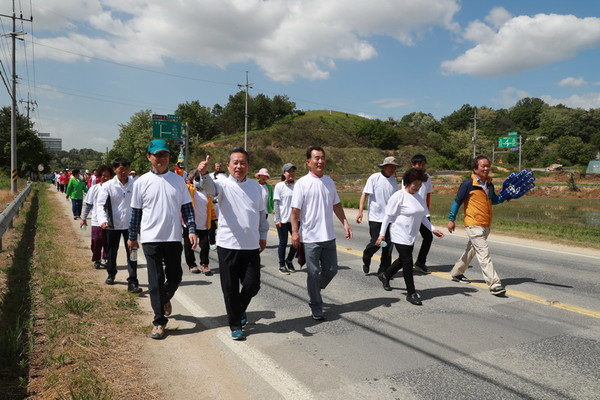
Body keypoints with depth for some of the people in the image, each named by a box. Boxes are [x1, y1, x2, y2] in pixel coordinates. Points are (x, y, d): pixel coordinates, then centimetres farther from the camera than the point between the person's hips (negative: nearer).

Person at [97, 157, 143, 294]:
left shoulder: (135, 184, -3)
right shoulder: (108, 186, -6)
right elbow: (101, 204, -10)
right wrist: (103, 219, -26)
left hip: (130, 224, -1)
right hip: (113, 225, 1)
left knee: (132, 253, -4)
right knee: (112, 252, 19)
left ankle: (132, 282, 0)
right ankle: (111, 274, 42)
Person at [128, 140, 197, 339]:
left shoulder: (178, 180, 4)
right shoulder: (141, 182, 0)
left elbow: (187, 207, 5)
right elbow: (136, 212, 6)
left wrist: (192, 230, -5)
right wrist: (132, 237, 10)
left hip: (174, 237, 2)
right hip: (151, 238, -2)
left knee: (175, 277, 10)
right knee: (155, 280, 0)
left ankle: (165, 299, 42)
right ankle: (159, 321, 12)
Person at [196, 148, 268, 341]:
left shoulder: (256, 186, 9)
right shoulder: (223, 184, -4)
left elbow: (262, 212, 18)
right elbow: (210, 187, -27)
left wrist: (263, 235, 17)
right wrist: (204, 174, -48)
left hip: (251, 245, 3)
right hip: (228, 245, -3)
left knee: (252, 285, 6)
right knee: (230, 289, 5)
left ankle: (240, 309, 37)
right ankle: (235, 325, 22)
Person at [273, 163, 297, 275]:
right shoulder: (279, 186, -5)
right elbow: (276, 203, -6)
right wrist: (277, 219, -11)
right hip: (283, 219, -4)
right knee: (283, 243, 5)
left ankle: (289, 260, 29)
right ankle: (282, 265, 20)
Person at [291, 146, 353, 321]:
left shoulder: (329, 181, 8)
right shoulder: (302, 183, -9)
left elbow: (336, 205, 15)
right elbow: (295, 210, -10)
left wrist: (345, 223, 9)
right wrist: (294, 232, -15)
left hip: (329, 236, 5)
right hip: (310, 237, -5)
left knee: (331, 270, 12)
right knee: (314, 273, 4)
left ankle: (314, 291, 37)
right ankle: (316, 308, 18)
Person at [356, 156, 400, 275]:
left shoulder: (394, 181, 10)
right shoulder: (374, 178, -6)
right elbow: (365, 194, -7)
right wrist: (360, 211, -13)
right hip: (375, 218, -5)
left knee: (388, 245, 4)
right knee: (375, 243, -4)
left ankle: (383, 271, 16)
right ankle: (366, 260, 26)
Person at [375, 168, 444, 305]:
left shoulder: (418, 197, 9)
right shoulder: (399, 196, -14)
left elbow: (422, 216, 18)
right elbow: (388, 216, -12)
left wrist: (433, 229, 8)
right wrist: (382, 234, -13)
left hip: (411, 236, 8)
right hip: (400, 235, -8)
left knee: (403, 260, 18)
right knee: (407, 263, -6)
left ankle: (385, 276, 41)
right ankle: (411, 293, 5)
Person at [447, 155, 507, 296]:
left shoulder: (489, 184, 9)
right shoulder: (468, 184, -12)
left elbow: (494, 200, 22)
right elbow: (457, 201, -7)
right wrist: (451, 219, -8)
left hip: (486, 225, 8)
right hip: (474, 225, -8)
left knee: (471, 250, 19)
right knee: (484, 254, -12)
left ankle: (456, 273, 36)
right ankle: (494, 285, -11)